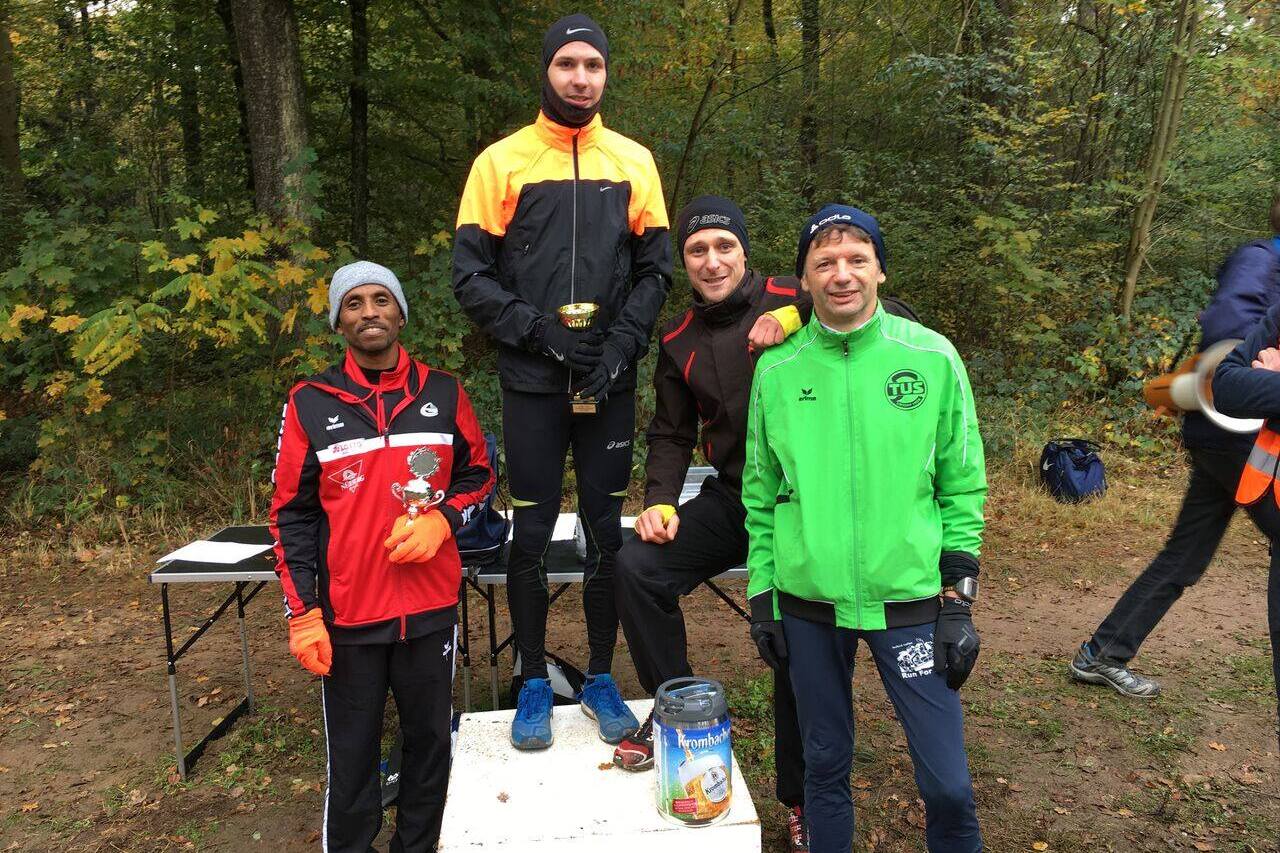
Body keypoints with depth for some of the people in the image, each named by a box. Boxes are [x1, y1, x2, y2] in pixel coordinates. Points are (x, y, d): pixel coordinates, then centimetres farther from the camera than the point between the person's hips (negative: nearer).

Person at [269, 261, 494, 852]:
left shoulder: (444, 394, 2)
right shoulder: (310, 404, -2)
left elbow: (478, 475, 11)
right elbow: (291, 516, 0)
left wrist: (442, 519, -9)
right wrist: (302, 615, -5)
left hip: (432, 607, 2)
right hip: (347, 614, -1)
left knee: (430, 741, 14)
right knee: (352, 754, 10)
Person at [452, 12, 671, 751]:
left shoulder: (633, 161, 8)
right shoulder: (502, 160, 3)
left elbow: (656, 268, 6)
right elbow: (471, 275, -1)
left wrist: (622, 345, -8)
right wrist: (536, 330, -13)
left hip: (609, 381, 2)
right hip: (532, 382, -1)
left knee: (606, 530, 8)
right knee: (532, 532, 4)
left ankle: (601, 680, 24)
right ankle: (535, 685, 21)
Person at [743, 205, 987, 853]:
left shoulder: (931, 357, -4)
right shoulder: (777, 369, 0)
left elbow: (963, 485, 0)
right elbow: (761, 490, 7)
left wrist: (958, 600, -3)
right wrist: (762, 596, 6)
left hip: (909, 603, -1)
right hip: (808, 605, 1)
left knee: (947, 780, 3)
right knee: (824, 764, 15)